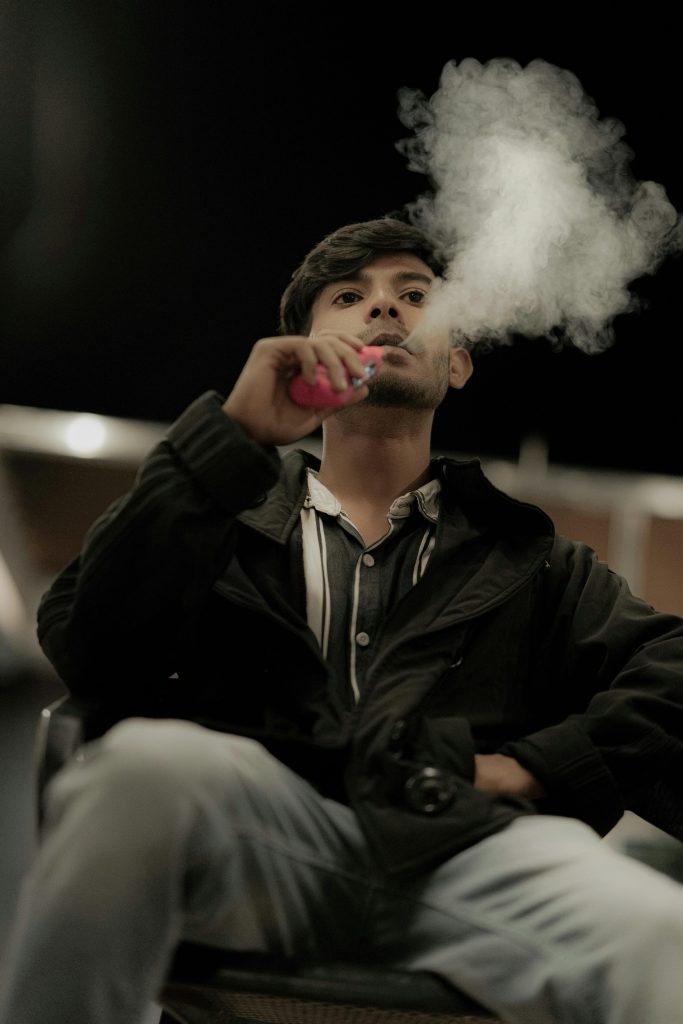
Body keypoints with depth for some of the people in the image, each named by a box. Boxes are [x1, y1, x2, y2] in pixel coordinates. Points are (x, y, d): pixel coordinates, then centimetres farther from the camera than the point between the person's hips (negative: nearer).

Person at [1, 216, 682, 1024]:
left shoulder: (518, 550, 31)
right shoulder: (228, 513, 28)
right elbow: (84, 646, 8)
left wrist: (534, 767, 0)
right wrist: (232, 439, 2)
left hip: (460, 840, -1)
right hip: (255, 822, 1)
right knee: (146, 763, -35)